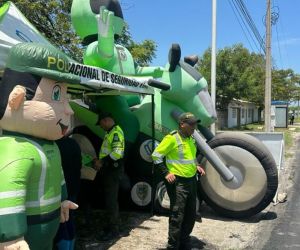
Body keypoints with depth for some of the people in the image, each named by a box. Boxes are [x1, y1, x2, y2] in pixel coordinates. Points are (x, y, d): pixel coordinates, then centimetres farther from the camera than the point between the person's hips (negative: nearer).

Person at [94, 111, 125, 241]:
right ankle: (111, 224, 28)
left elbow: (117, 152, -27)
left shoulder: (116, 132, -15)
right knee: (109, 198, 16)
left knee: (111, 200, -6)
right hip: (109, 169, 10)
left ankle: (113, 230, 3)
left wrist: (102, 162, -23)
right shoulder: (109, 132, 18)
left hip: (114, 170, -10)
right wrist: (100, 161, 12)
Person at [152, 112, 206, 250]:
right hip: (178, 182, -8)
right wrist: (166, 173, -16)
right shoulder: (171, 138, -15)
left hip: (192, 180, 8)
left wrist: (196, 166, 10)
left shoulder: (191, 138, 11)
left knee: (191, 215, 16)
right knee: (177, 216, -5)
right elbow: (156, 156, -13)